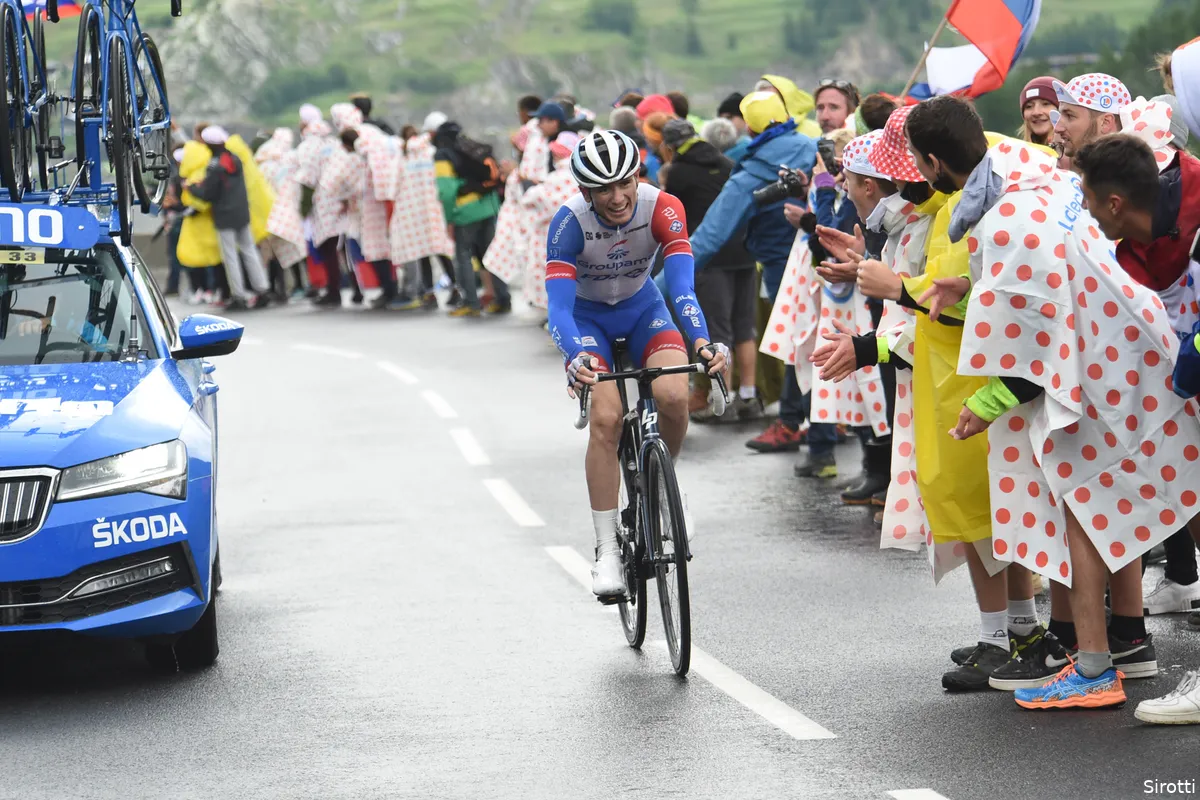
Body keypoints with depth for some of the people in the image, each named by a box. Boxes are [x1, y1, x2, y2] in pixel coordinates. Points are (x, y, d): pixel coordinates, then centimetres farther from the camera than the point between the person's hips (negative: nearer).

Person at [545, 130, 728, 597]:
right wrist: (576, 359, -54)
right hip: (587, 316, -1)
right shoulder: (570, 221, -29)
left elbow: (682, 285, -34)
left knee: (673, 396, -26)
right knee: (607, 417, -23)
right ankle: (607, 550, -15)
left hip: (643, 308, 1)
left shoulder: (662, 208, -27)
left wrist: (701, 342, -52)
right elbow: (558, 307, -35)